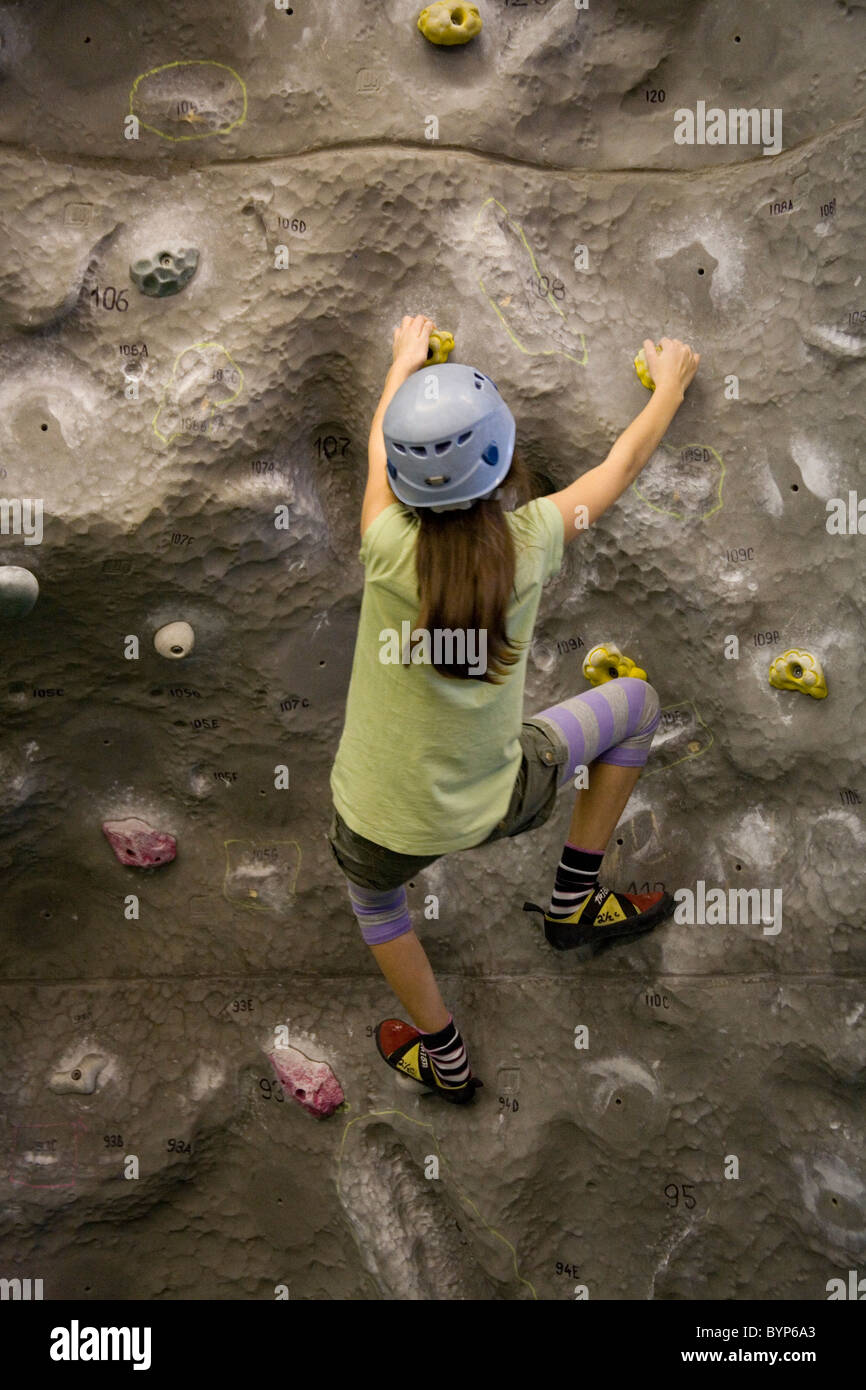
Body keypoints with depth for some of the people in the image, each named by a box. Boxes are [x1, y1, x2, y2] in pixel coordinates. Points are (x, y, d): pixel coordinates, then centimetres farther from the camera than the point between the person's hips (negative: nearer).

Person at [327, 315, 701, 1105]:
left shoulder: (389, 547, -19)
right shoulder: (530, 543, -17)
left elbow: (381, 440, 4)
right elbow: (624, 464, 2)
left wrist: (408, 359, 24)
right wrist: (673, 382, 21)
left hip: (382, 823, 1)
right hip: (495, 803, 0)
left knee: (375, 902, 36)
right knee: (636, 701, 20)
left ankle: (444, 1060, 52)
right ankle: (575, 901, 28)